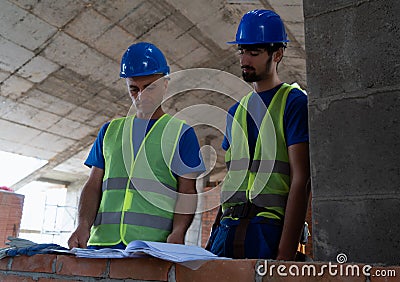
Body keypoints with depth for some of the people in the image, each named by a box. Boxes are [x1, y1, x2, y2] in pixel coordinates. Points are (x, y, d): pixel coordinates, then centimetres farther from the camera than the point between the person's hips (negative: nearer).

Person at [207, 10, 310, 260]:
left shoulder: (294, 102, -4)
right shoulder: (236, 111, 16)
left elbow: (300, 181, -11)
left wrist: (285, 252, -16)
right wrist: (214, 239, 13)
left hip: (269, 230, -5)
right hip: (228, 229, 6)